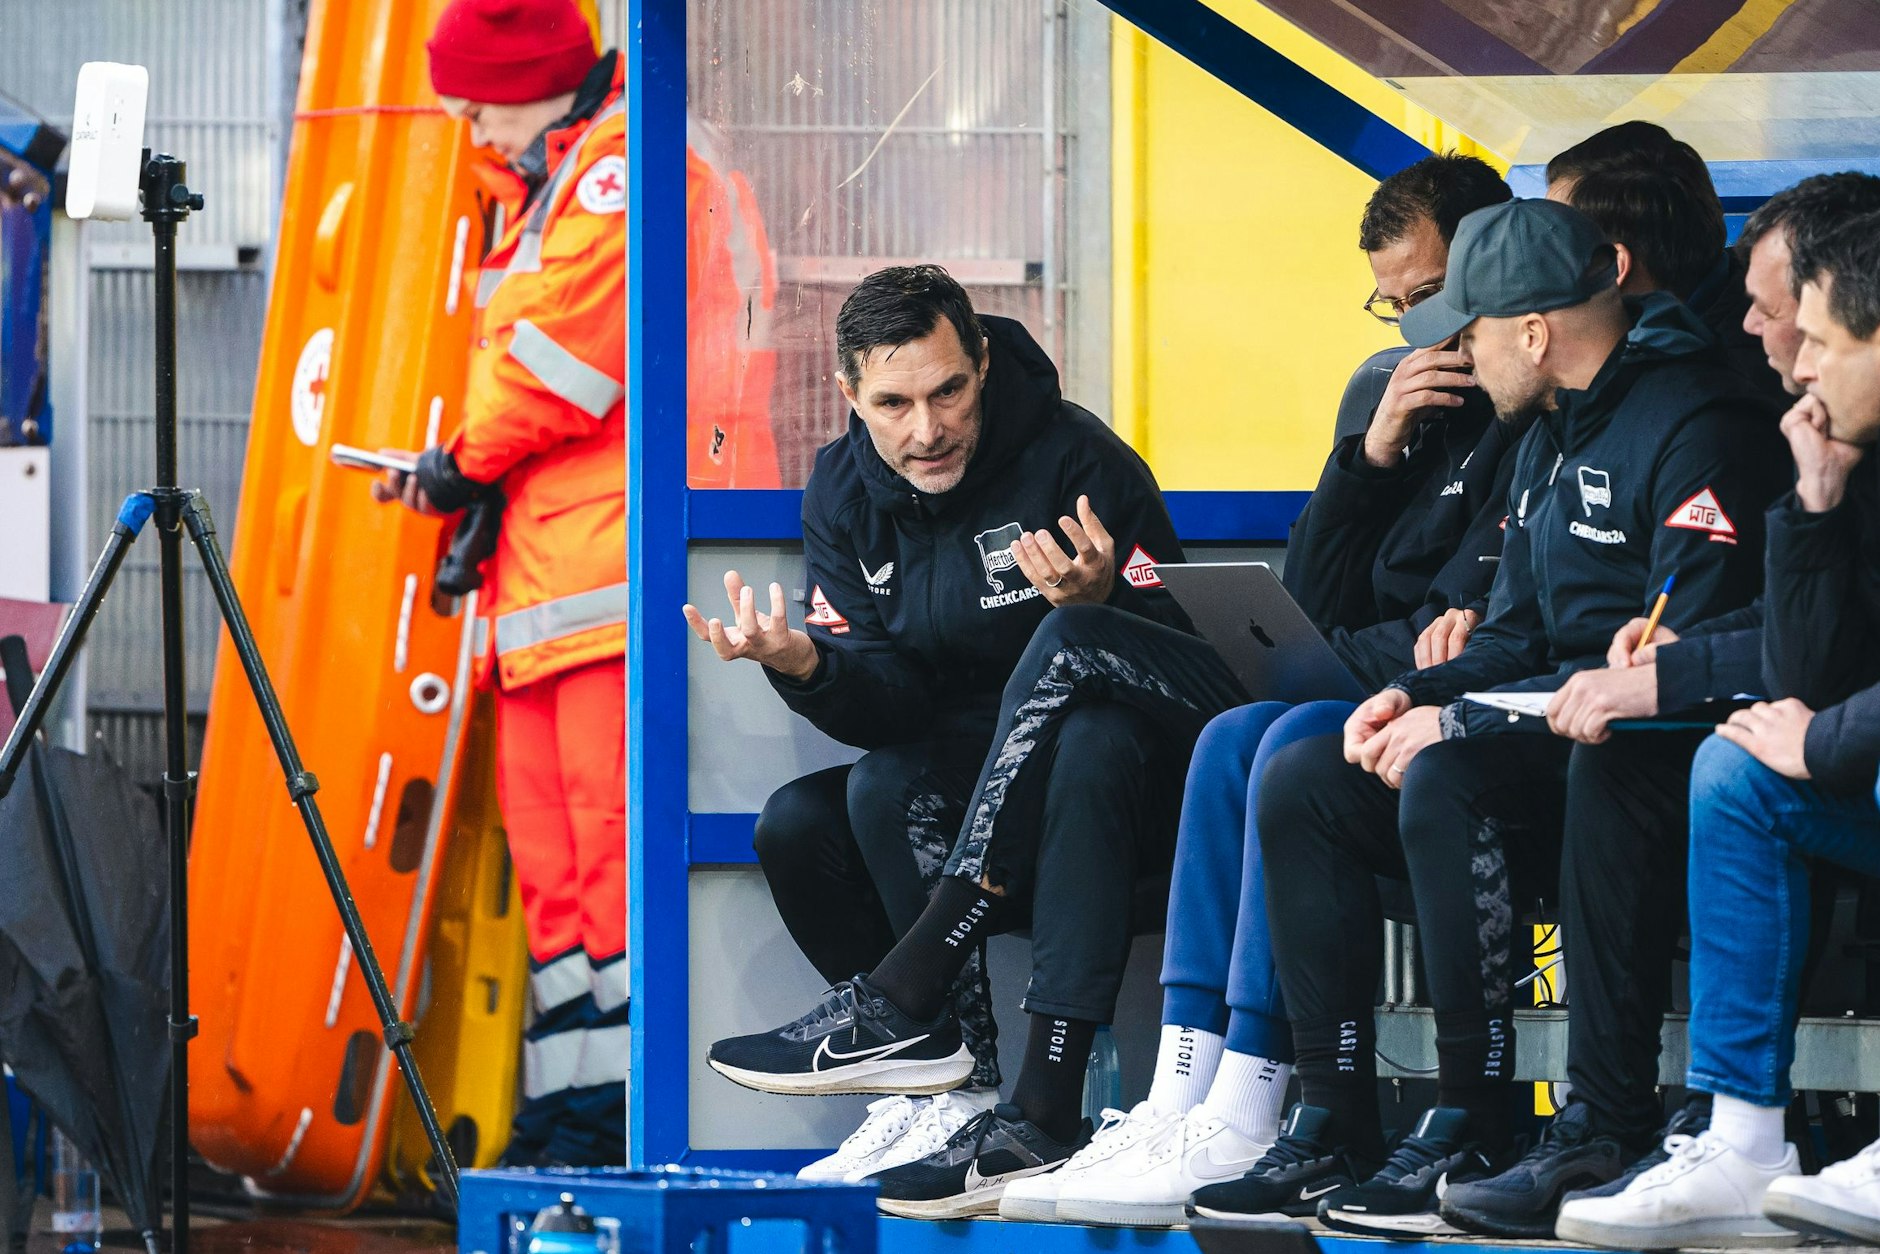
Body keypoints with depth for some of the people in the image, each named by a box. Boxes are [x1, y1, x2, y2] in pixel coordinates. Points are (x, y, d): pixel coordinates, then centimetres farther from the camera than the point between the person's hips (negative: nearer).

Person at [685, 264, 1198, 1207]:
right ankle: (947, 1076, -16)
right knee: (795, 824, -18)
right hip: (950, 785, 5)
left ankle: (1046, 1104, -42)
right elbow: (890, 706, -4)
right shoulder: (842, 493, 1)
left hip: (1084, 774, -5)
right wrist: (806, 667, -26)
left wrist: (1098, 604, -37)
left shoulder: (1076, 459, -14)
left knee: (1095, 737, -38)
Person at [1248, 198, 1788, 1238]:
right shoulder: (1551, 432, 16)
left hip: (1648, 773, -10)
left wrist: (1461, 724, -20)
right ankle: (1336, 1125, -7)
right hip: (1556, 739, 10)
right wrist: (1416, 695, -1)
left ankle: (1473, 1139, -28)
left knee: (1445, 784, -33)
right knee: (1301, 782, -1)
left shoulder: (1694, 429, -16)